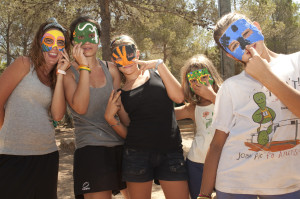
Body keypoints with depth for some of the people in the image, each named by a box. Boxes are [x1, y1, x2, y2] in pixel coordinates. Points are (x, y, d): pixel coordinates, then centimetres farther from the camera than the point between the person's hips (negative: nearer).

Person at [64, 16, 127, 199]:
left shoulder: (111, 69, 9)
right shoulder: (69, 73, -1)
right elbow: (80, 108, -16)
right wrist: (84, 67, -14)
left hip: (120, 145, 4)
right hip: (90, 149, -4)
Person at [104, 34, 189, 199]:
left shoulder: (155, 73, 8)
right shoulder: (119, 94, 11)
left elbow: (179, 97, -9)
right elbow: (127, 131, 11)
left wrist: (159, 64, -9)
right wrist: (109, 117, -5)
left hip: (171, 151, -1)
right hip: (137, 153, 1)